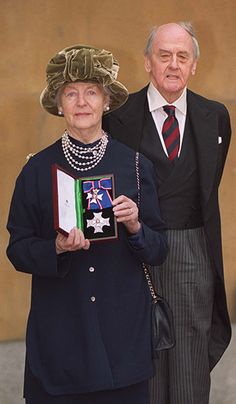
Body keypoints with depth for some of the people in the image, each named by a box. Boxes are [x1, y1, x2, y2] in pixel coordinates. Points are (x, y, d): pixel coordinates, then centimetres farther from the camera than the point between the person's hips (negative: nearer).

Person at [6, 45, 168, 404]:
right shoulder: (37, 169, 0)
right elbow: (17, 250, 1)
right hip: (58, 331, 0)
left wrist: (135, 226, -15)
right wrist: (57, 247, -17)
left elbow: (159, 251, 5)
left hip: (123, 330, 1)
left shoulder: (136, 165, 1)